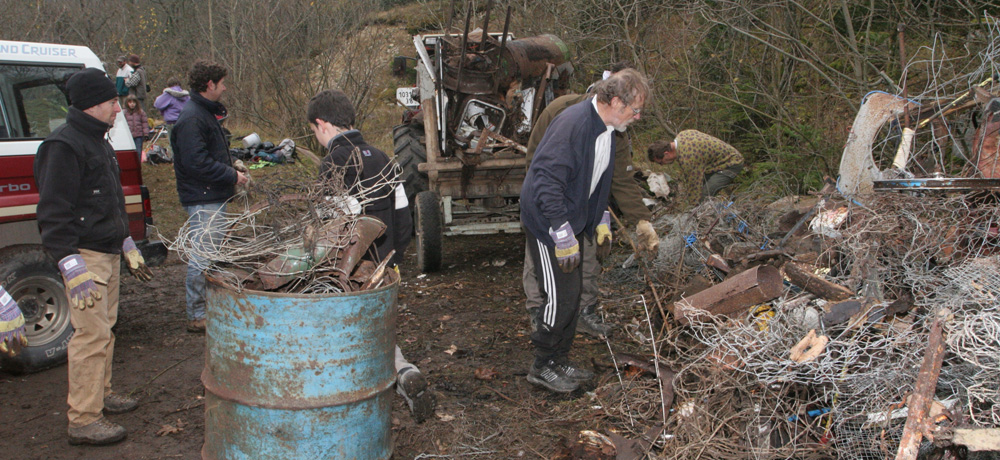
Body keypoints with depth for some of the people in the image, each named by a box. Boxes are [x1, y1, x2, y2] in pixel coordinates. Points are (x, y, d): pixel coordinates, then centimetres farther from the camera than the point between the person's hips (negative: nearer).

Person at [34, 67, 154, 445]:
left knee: (105, 328, 18)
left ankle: (100, 393, 33)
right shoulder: (64, 146, -16)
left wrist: (128, 247, 28)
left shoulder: (98, 142, 16)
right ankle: (83, 421, -2)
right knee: (92, 335, -8)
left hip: (109, 252, 10)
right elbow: (53, 215, -20)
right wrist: (73, 268, -24)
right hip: (85, 255, -10)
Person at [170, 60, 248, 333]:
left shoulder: (205, 113, 17)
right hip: (203, 198, -11)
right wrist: (232, 176, -17)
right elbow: (196, 163, -24)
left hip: (213, 197, 11)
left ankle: (206, 308, 28)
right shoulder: (192, 118, -18)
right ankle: (197, 316, 2)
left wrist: (233, 169, 11)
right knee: (203, 256, -6)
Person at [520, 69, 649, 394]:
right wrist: (563, 234, -28)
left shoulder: (607, 129, 6)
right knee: (561, 296, -7)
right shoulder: (573, 123, -25)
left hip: (571, 223, 9)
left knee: (572, 294, 14)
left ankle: (560, 361, 28)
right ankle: (543, 367, 10)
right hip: (547, 224, -9)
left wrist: (601, 222, 18)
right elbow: (547, 179, -29)